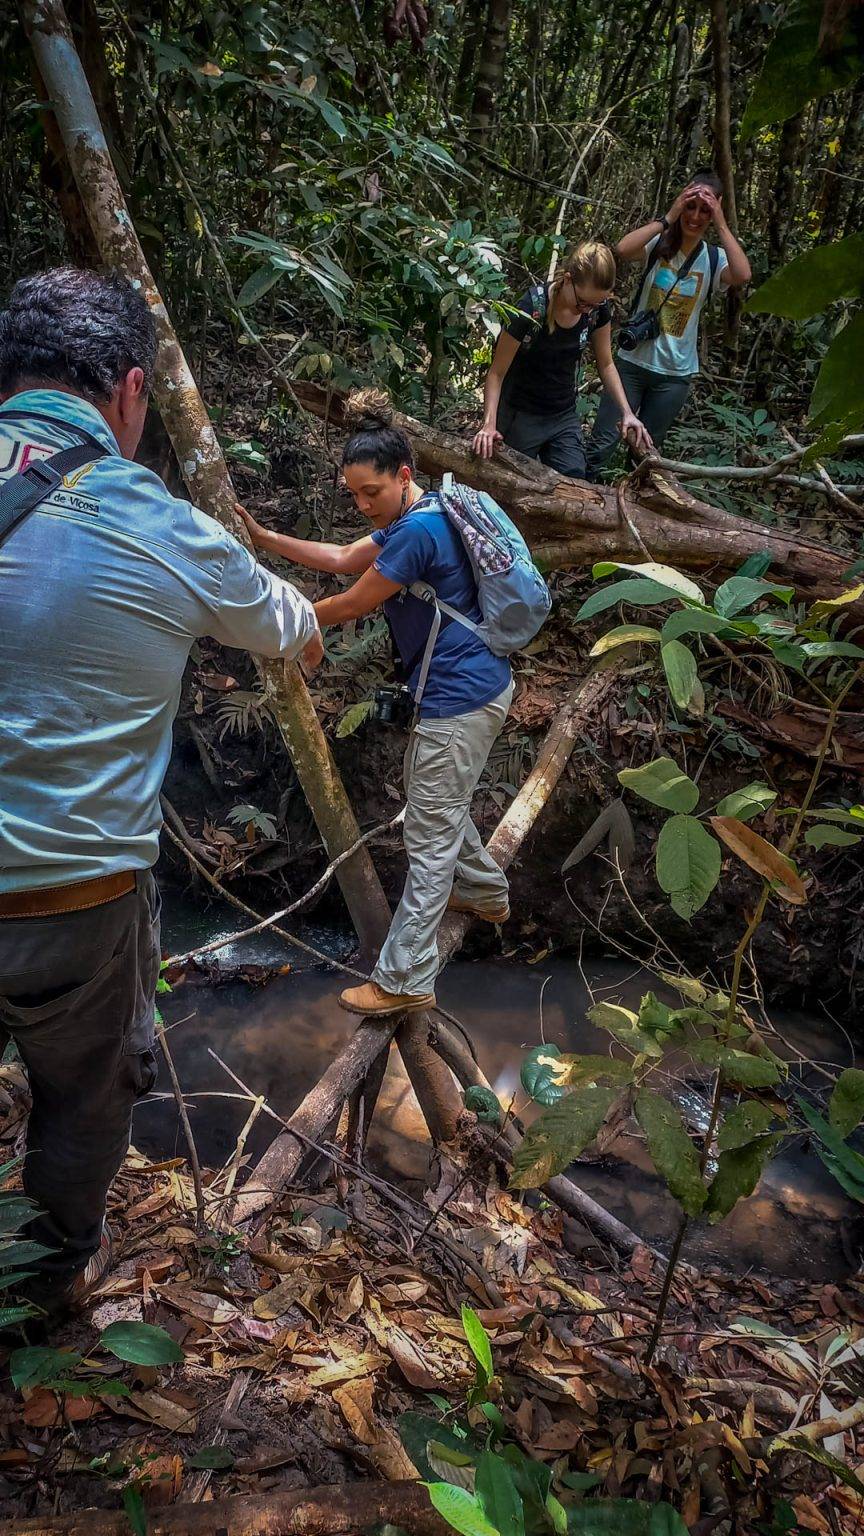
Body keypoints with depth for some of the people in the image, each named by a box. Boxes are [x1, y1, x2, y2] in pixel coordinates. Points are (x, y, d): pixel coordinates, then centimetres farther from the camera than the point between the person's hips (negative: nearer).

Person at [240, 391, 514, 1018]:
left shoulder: (418, 531, -21)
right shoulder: (417, 515, 11)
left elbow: (349, 606, -14)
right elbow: (344, 558, 17)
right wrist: (262, 536, 11)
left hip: (460, 698, -10)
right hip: (475, 685, 10)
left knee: (429, 839, -3)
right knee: (442, 808, 28)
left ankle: (405, 981, 7)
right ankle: (486, 892, 50)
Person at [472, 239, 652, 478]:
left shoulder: (598, 309, -9)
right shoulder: (531, 309, -23)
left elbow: (606, 365, 4)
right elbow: (497, 372, -17)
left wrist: (627, 412, -8)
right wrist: (489, 424, -30)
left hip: (565, 416, 4)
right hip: (520, 417, -4)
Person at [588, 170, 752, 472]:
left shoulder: (715, 260, -2)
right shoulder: (658, 245, -5)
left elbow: (742, 275, -23)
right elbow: (622, 250, -25)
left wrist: (721, 225, -19)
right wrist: (667, 218, -21)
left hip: (675, 373, 1)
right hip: (634, 360, -1)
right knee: (602, 443, -3)